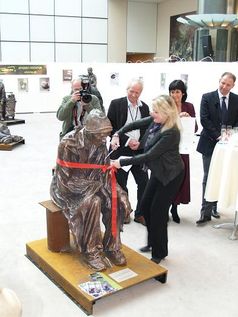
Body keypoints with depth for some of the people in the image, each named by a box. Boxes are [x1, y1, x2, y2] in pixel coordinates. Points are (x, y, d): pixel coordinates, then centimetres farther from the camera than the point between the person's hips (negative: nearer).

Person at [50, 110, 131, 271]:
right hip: (68, 187, -5)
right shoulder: (69, 143, -25)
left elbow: (104, 171, -1)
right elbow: (66, 179, -24)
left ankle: (112, 246, -4)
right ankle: (91, 251, -17)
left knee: (118, 199, -17)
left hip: (92, 184, 6)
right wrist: (95, 186, -26)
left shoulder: (100, 142, -8)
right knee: (92, 202, -33)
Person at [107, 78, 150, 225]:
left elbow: (147, 129, 11)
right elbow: (110, 127, -8)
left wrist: (140, 143, -7)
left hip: (139, 150, 3)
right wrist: (127, 141, -15)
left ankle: (140, 213, 18)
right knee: (121, 184, 10)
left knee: (144, 182, 2)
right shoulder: (116, 104, -5)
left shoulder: (144, 107, 7)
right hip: (121, 150, -3)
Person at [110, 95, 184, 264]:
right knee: (145, 205, 14)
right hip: (158, 172, 8)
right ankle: (152, 242, 34)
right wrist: (117, 134, -8)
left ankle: (159, 252, 20)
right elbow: (135, 124, 8)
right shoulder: (155, 121, -7)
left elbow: (149, 155, -30)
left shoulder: (171, 133, -30)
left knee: (158, 211, 0)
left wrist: (122, 162, -28)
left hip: (170, 175, -8)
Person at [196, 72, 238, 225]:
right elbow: (204, 119, -9)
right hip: (210, 143, -2)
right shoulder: (207, 97, -2)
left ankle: (213, 206, 23)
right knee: (208, 178, -2)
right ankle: (206, 212, 2)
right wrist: (217, 136, -16)